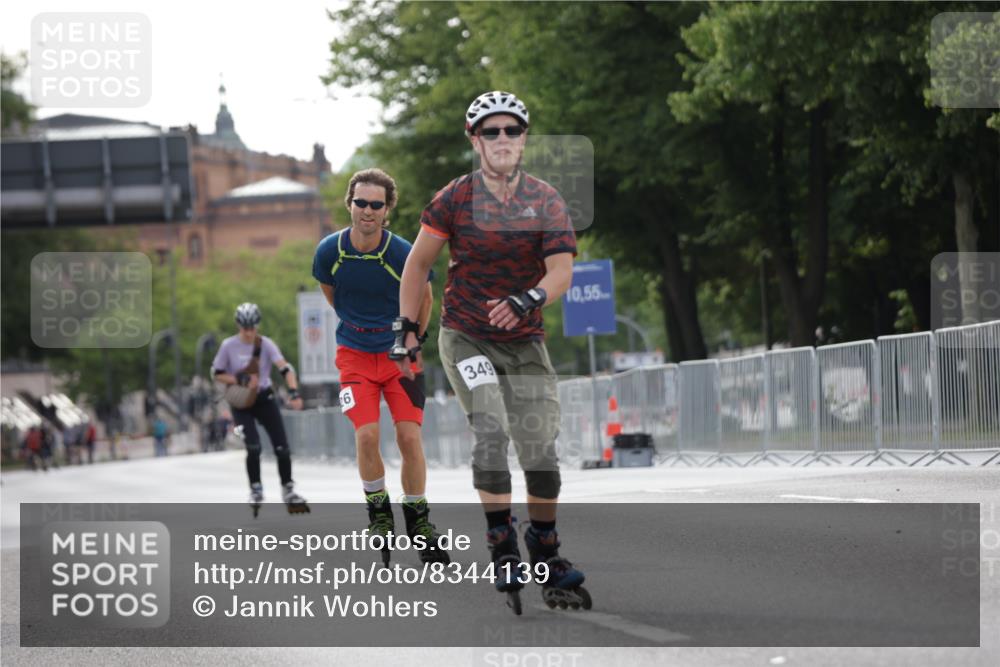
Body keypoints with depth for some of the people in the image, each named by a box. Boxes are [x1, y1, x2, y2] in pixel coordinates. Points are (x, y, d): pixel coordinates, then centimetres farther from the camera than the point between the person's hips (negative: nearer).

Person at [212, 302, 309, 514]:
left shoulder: (265, 344, -10)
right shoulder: (229, 346, -10)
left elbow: (285, 368, -20)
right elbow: (217, 374, -2)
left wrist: (294, 392, -35)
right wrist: (240, 380, -19)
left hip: (264, 399, 2)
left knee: (282, 447, -2)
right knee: (253, 447, -18)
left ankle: (288, 491, 16)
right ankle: (256, 490, 2)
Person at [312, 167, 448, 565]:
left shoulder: (404, 254, -16)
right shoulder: (330, 251, -10)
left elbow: (424, 297, 5)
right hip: (354, 354, 1)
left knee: (409, 437, -8)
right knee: (366, 435, -14)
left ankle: (418, 520, 9)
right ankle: (378, 514, 7)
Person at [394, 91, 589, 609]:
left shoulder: (546, 201, -4)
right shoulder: (455, 198, -7)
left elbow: (561, 271, -13)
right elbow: (418, 262, 3)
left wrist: (527, 300, -33)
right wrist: (407, 328, 0)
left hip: (524, 342, 2)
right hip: (466, 338, -2)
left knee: (541, 448, -3)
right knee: (492, 432, -22)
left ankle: (545, 554, 16)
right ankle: (503, 549, -13)